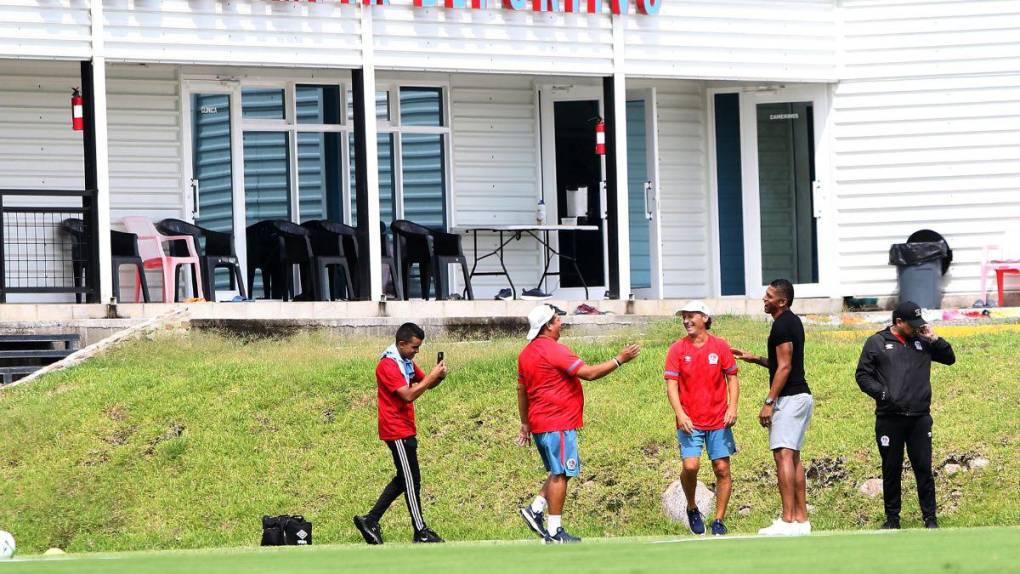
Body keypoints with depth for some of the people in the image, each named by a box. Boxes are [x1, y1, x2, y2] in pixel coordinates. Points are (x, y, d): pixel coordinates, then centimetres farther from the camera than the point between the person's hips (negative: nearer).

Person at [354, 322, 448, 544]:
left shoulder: (407, 362, 13)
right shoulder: (388, 365, -18)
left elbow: (426, 383, 18)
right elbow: (409, 395, -24)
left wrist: (438, 376, -4)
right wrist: (433, 376, -21)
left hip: (406, 429, 10)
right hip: (397, 431, -10)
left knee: (403, 480, 14)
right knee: (411, 480, -5)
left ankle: (370, 521, 16)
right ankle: (420, 532, 0)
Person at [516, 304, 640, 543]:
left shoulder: (526, 353, 13)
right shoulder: (554, 350, -16)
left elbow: (521, 390, 19)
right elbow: (589, 373, -19)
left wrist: (525, 423, 25)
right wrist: (619, 360, -10)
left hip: (539, 423, 9)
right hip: (559, 424, -9)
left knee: (559, 473, 19)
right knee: (560, 475, -4)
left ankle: (535, 510, 8)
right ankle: (554, 530, -2)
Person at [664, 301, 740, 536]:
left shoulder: (720, 347, 3)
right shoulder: (677, 349, 1)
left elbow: (732, 378, 7)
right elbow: (671, 384, -2)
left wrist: (733, 407, -7)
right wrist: (680, 414, -14)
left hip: (718, 421, 1)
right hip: (690, 423, -1)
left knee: (722, 469, 0)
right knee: (690, 466, -16)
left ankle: (719, 520, 9)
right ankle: (692, 509, 10)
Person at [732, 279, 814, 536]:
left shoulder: (782, 325, -14)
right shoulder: (793, 322, 18)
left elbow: (784, 367, -18)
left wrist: (769, 402, -18)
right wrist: (755, 359, 23)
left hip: (789, 397, -11)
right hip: (802, 396, 11)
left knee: (783, 455, -13)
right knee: (793, 457, 12)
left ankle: (788, 521, -18)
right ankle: (801, 519, 12)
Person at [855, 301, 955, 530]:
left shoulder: (922, 342, 13)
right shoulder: (876, 343, 4)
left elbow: (949, 358, 15)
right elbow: (863, 375, 2)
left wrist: (934, 339, 1)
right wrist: (881, 393, -12)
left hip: (920, 418, 2)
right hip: (889, 418, -2)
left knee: (924, 468, 1)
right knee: (891, 468, 6)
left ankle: (930, 517, 6)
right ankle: (892, 517, 15)